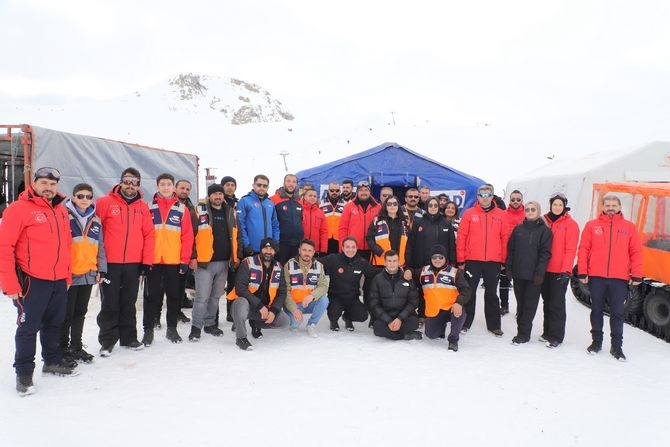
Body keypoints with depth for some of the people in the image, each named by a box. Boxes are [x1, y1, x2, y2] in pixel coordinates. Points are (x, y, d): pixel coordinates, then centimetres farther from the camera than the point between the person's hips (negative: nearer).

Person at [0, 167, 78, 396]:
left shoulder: (61, 211, 11)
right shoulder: (19, 209, -11)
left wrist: (67, 275, 17)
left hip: (59, 281, 6)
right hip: (32, 281, -6)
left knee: (54, 324, 18)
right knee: (28, 327, 3)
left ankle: (53, 361, 34)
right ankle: (24, 372, 16)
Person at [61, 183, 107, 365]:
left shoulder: (95, 221, 11)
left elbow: (100, 247, 16)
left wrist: (101, 269, 11)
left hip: (88, 274, 5)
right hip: (68, 274, -5)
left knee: (80, 312, 14)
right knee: (67, 314, 3)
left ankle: (76, 347, 25)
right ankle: (63, 348, 16)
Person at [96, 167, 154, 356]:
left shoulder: (143, 207, 7)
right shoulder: (105, 203, -3)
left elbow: (148, 235, 6)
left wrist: (147, 261, 1)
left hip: (134, 264, 3)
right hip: (109, 263, -3)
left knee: (129, 304, 13)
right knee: (110, 304, 4)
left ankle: (128, 337, 25)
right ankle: (107, 341, 16)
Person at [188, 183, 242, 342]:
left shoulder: (231, 212, 12)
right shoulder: (199, 210, -2)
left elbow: (237, 236, 16)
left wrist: (237, 256, 10)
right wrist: (193, 257, -11)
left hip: (224, 262, 5)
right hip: (204, 261, -5)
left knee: (216, 296, 13)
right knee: (202, 296, -6)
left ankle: (210, 323, 25)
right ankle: (196, 327, 6)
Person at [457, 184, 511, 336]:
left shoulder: (500, 215, 4)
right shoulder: (469, 214, 0)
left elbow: (505, 238, 5)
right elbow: (461, 237, -2)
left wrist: (503, 260, 3)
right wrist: (460, 260, -5)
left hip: (493, 262, 1)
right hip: (472, 260, -1)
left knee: (491, 294, 12)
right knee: (469, 292, 7)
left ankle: (494, 325, 21)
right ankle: (465, 323, 17)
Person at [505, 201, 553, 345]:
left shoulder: (545, 230, -1)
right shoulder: (518, 229, 10)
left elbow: (545, 253, -7)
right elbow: (511, 249, 11)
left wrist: (540, 272, -13)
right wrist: (508, 267, 4)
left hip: (534, 275, -4)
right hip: (518, 273, 4)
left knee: (530, 305, 0)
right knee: (520, 303, 10)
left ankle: (523, 334, 5)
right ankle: (522, 331, 20)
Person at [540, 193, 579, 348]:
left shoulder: (570, 224, -5)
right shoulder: (545, 221, 9)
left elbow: (571, 249, -11)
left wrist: (566, 270, -18)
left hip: (560, 271, -5)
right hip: (545, 270, 5)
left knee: (557, 304, -2)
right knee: (547, 302, 13)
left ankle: (556, 336, 6)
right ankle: (547, 332, 24)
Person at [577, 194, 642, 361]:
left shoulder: (629, 227, 5)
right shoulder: (592, 225, 4)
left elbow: (636, 252, 4)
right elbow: (583, 249, 2)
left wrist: (636, 275, -1)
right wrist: (582, 272, -4)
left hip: (619, 278, 0)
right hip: (596, 277, 0)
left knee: (617, 313, 5)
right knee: (596, 311, 11)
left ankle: (617, 346, 15)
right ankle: (596, 341, 24)